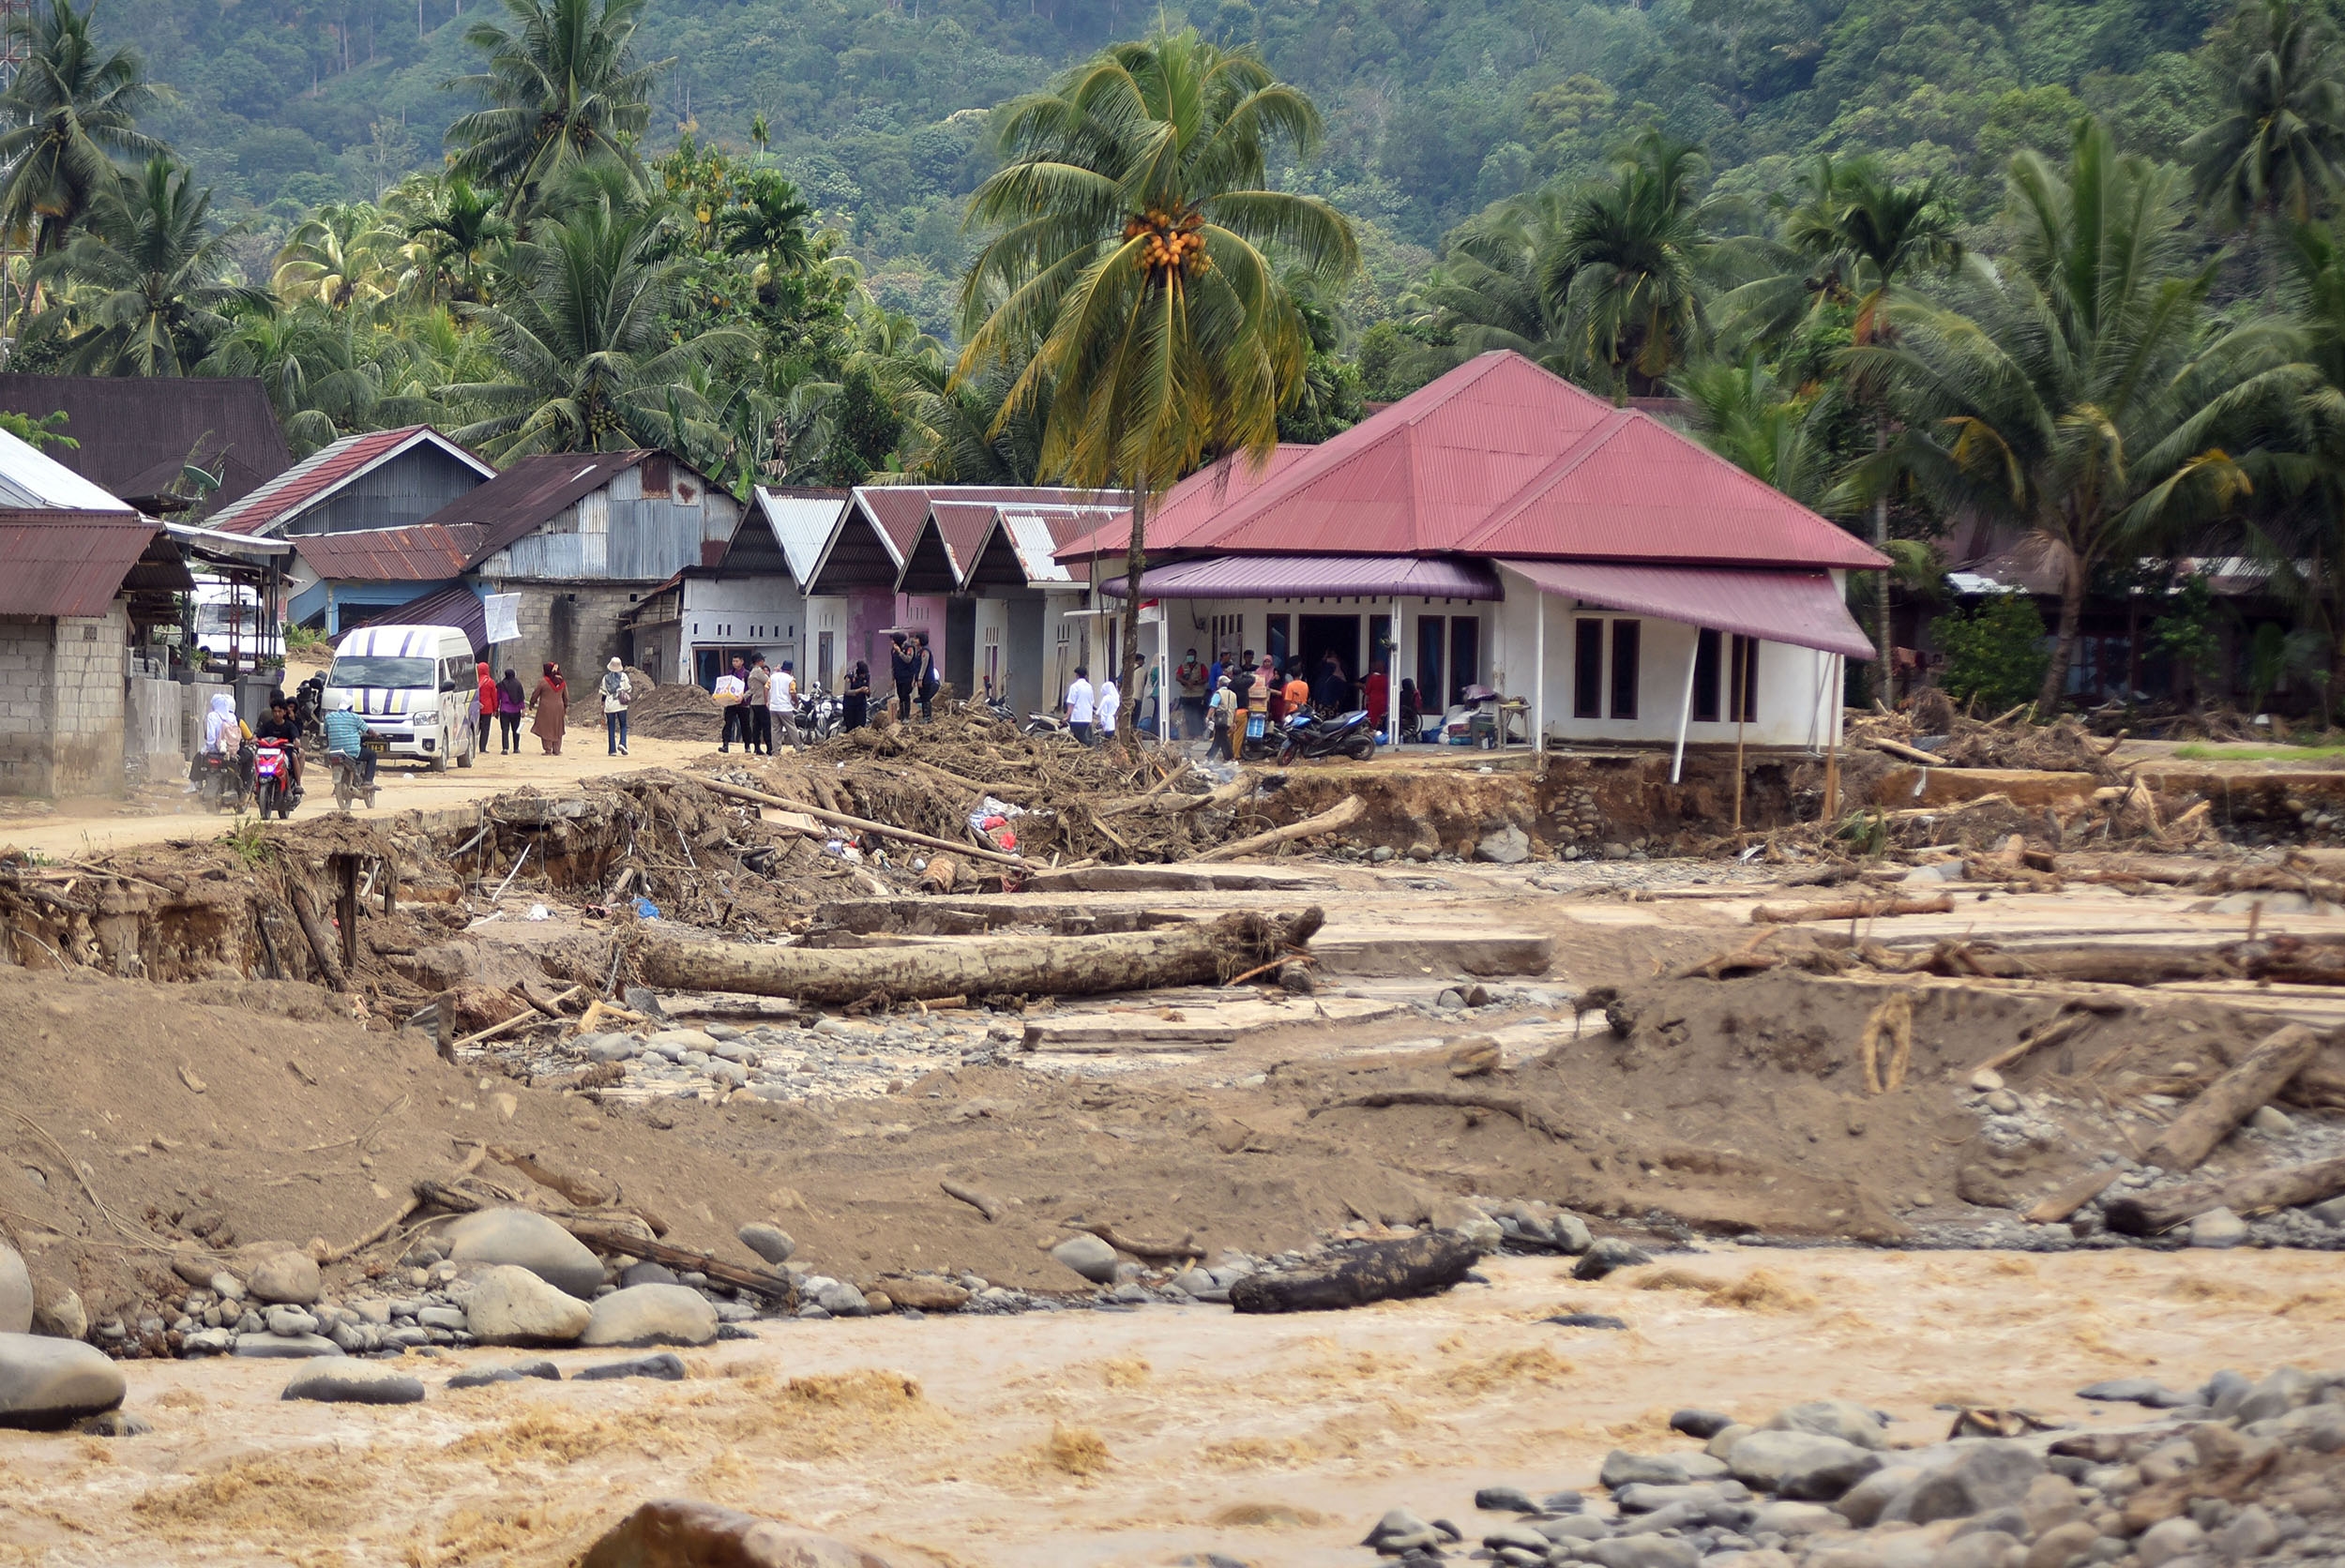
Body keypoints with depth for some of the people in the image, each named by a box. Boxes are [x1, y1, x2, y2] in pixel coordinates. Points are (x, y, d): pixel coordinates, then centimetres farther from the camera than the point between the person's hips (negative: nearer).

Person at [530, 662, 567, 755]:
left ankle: (548, 750, 0)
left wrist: (532, 703, 13)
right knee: (557, 730, 11)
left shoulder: (543, 681, -11)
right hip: (558, 708, 4)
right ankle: (557, 750, 11)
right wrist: (566, 707, 24)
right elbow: (566, 696, 12)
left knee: (546, 729, 3)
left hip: (546, 708, -4)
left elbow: (535, 694, -2)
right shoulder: (562, 682, 3)